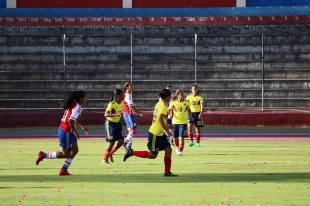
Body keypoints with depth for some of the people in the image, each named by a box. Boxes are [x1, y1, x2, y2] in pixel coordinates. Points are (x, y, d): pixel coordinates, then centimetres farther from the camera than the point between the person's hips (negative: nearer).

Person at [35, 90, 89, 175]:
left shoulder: (74, 105, 12)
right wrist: (75, 132, -18)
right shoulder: (78, 107, -18)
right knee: (66, 154, 2)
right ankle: (44, 155, 6)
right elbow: (71, 121, -28)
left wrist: (82, 127, 25)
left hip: (66, 131, 10)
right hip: (66, 132, -10)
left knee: (75, 150, 14)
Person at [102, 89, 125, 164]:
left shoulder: (121, 104, 2)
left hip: (117, 123, 7)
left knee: (121, 141, -1)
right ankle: (105, 159, 5)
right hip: (110, 123, -7)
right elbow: (106, 114, -30)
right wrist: (116, 114, -41)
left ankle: (110, 153, 20)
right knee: (112, 142, -8)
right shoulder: (112, 104, -20)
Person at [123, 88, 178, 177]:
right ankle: (132, 153, 5)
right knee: (153, 155, -2)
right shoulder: (163, 106, -18)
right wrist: (167, 130, -23)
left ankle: (167, 172, 6)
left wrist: (165, 126, 24)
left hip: (160, 133, 10)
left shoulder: (159, 104, 11)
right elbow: (160, 119, -28)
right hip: (155, 134, -10)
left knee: (168, 149, 4)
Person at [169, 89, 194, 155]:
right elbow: (169, 110, 3)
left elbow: (189, 110, 15)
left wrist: (190, 116, 3)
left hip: (183, 122, -1)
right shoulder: (173, 103, -5)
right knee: (175, 138, 8)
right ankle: (178, 147, 37)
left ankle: (180, 151, -3)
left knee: (181, 137, -13)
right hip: (175, 122, 1)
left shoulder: (186, 102, -1)